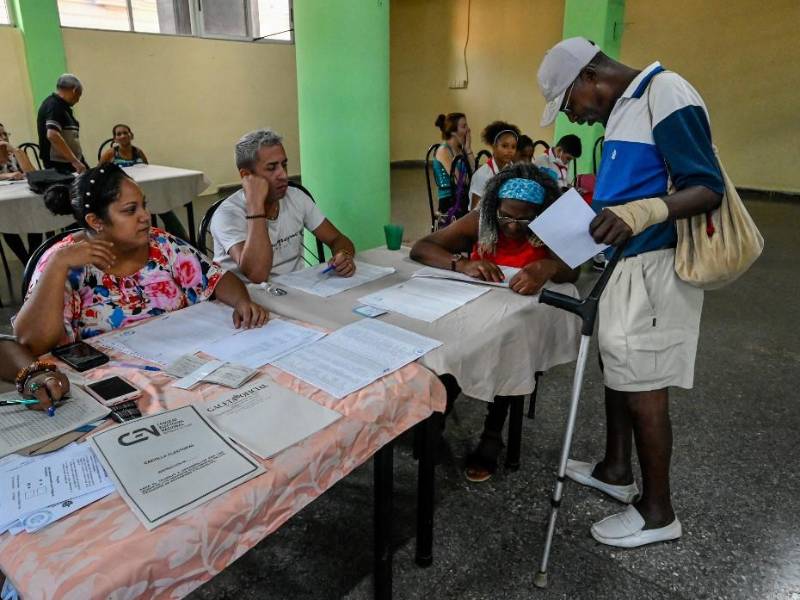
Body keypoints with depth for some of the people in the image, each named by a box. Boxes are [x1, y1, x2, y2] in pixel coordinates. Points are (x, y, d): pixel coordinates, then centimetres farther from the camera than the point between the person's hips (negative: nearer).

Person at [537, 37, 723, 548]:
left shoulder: (666, 93, -14)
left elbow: (708, 189, -19)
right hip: (625, 262, 9)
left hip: (653, 267, -9)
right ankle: (616, 469, 35)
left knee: (644, 386, -1)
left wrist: (642, 213, -36)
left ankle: (658, 511, 16)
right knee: (618, 370, 17)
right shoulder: (625, 107, 15)